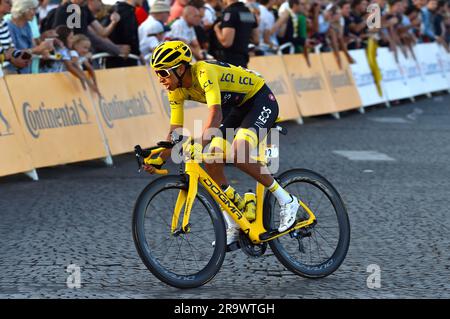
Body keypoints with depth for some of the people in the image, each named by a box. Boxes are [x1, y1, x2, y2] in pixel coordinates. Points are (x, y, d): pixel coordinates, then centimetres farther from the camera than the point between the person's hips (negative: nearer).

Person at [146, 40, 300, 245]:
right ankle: (234, 228, 2)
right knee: (212, 163, -8)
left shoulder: (204, 72, -32)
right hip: (237, 106, 8)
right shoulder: (177, 90, -7)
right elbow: (176, 130, -3)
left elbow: (215, 115, -44)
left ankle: (287, 201, -14)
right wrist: (159, 160, -15)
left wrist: (198, 145, -55)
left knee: (238, 155, -29)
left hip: (261, 100, -8)